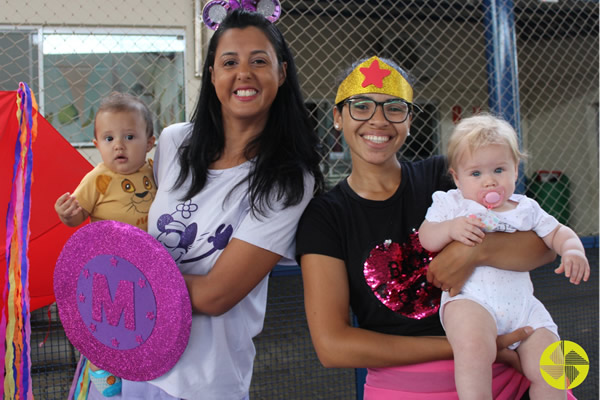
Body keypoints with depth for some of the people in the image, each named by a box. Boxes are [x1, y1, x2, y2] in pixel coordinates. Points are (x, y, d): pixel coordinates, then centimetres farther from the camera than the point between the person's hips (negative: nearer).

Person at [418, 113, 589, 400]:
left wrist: (572, 250, -3)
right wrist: (451, 228, -18)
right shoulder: (452, 204, 9)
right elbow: (426, 238, 3)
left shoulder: (525, 209, 17)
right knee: (473, 347, -36)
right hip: (469, 298, -4)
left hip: (521, 304, 4)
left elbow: (558, 233, 20)